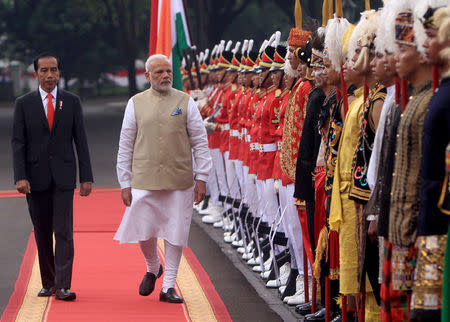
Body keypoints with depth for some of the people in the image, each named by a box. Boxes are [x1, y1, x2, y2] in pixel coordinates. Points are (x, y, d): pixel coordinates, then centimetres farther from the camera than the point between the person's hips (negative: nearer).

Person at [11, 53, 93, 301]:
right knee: (42, 233, 7)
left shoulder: (72, 102, 6)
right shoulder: (24, 104, 4)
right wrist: (20, 177, -12)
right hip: (36, 177, 1)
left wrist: (86, 177, 0)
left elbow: (81, 140, 5)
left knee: (64, 230, -10)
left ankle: (63, 286, -13)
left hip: (63, 176, -1)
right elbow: (18, 142, -1)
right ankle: (48, 283, 18)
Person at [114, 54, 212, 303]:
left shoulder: (185, 102, 4)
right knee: (144, 231, 0)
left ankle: (168, 286, 12)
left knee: (175, 233, 1)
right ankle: (152, 269, 30)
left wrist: (201, 178, 0)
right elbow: (125, 147, 7)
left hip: (179, 181, 0)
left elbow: (200, 142, 6)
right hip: (144, 181, 0)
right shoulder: (136, 104, 5)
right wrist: (125, 184, 4)